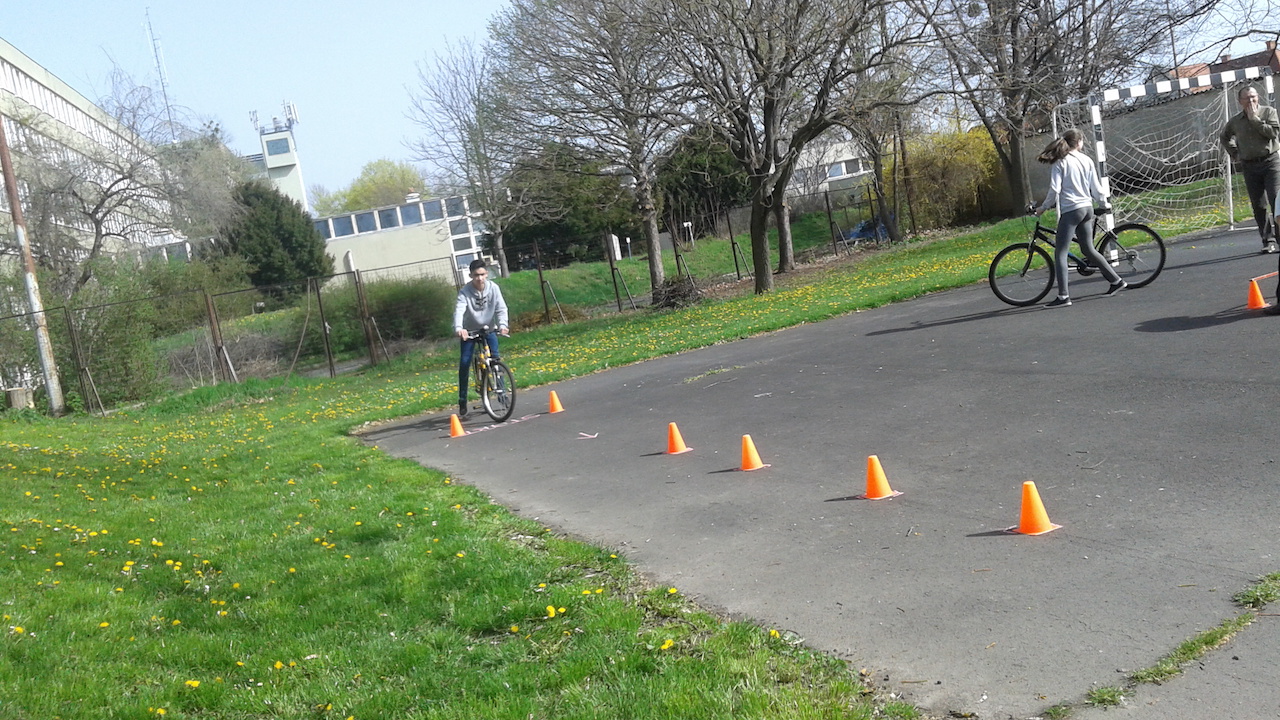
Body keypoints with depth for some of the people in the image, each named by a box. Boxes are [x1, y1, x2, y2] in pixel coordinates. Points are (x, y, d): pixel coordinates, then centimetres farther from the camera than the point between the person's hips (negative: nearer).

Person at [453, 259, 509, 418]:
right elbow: (459, 310, -34)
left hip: (489, 329, 1)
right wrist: (458, 328, -52)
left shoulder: (493, 288, -15)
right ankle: (462, 401, -1)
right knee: (465, 363, -9)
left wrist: (502, 325, -38)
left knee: (495, 358, -16)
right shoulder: (465, 291, -20)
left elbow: (501, 308, -19)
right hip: (470, 330, -1)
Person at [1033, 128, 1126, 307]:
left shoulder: (1061, 162, -6)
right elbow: (1095, 188, 10)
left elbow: (1054, 190, -14)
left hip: (1070, 210, -6)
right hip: (1087, 209, 6)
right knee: (1089, 250, 19)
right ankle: (1116, 281, 22)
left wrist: (1042, 208, -1)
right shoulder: (1087, 160, 8)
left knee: (1060, 253, -5)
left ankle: (1063, 296, -11)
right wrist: (1105, 203, 27)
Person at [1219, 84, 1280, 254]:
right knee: (1258, 206, 3)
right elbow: (1224, 137, 28)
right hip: (1249, 166, 3)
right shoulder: (1235, 121, 8)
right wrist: (1235, 154, 19)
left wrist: (1254, 119, -13)